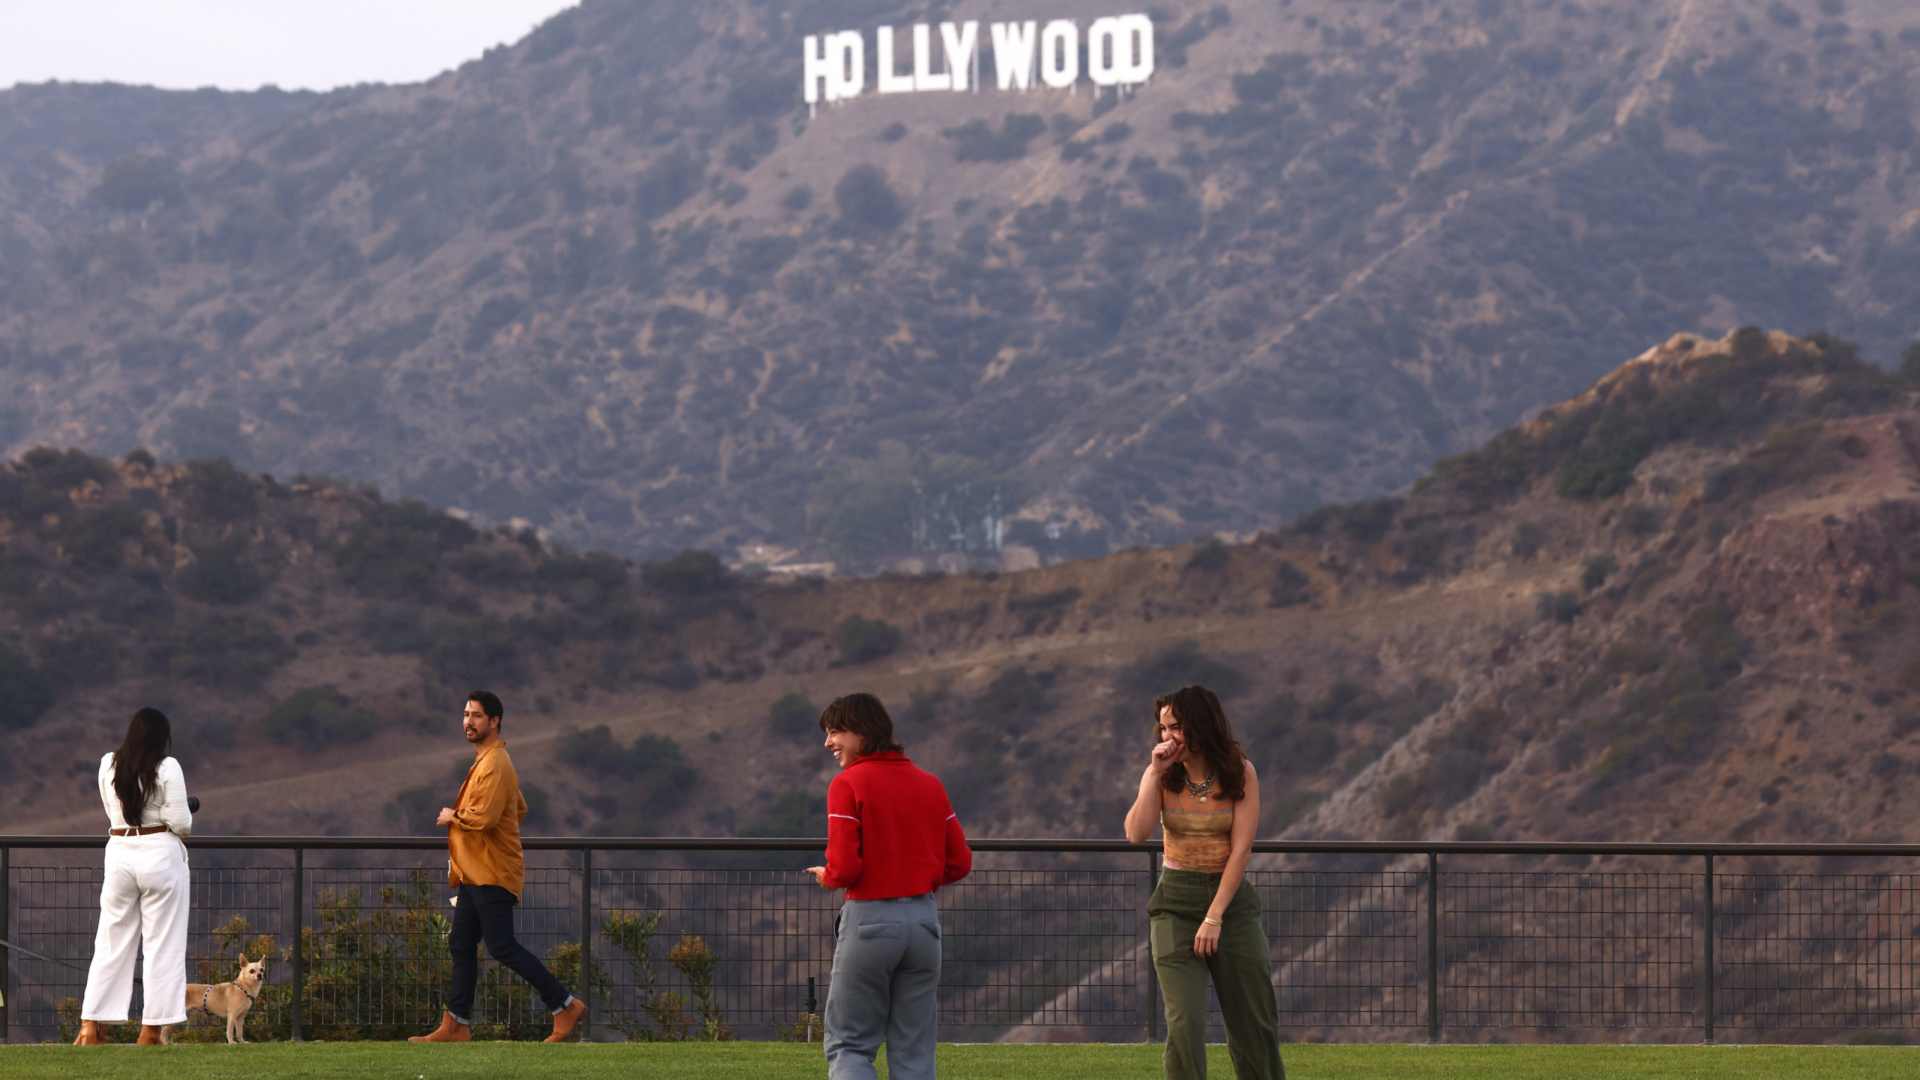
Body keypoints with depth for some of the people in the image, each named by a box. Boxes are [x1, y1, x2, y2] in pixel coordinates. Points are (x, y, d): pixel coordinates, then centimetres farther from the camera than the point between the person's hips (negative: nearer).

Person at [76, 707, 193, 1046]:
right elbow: (180, 821, -12)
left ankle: (90, 1027, 2)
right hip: (161, 856, -4)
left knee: (111, 941, 8)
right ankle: (152, 1030, 2)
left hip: (119, 853, 4)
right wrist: (186, 827, 9)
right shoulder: (167, 768, -10)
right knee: (163, 944, 3)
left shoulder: (108, 765, 4)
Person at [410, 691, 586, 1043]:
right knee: (461, 946, 9)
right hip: (474, 874, 11)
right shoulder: (485, 760, 17)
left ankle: (565, 1005, -5)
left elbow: (485, 817, -28)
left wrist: (453, 817, -10)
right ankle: (456, 1025, 12)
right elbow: (520, 810, 26)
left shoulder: (495, 765, -17)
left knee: (502, 947, -10)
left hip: (493, 875, -11)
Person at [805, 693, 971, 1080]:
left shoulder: (847, 785, -8)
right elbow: (959, 862, 8)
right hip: (923, 917, 5)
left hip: (869, 920, -5)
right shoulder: (929, 784, 9)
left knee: (849, 1046, 3)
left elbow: (844, 868, -16)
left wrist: (827, 878, 6)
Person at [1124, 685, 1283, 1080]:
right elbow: (1136, 834, -15)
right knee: (1184, 1021, -10)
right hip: (1176, 901, 0)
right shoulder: (1162, 775, 0)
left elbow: (1241, 848, -10)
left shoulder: (1240, 773, -6)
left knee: (1253, 1018, 3)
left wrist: (1214, 917, -15)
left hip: (1231, 897, 0)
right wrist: (1156, 773, -17)